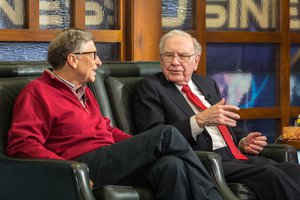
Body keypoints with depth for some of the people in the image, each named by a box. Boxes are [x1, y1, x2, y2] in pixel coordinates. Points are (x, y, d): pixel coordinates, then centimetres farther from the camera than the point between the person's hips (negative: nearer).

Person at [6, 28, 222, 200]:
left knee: (170, 165, -24)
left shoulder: (83, 91, 27)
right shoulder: (37, 92, -1)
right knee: (167, 135, -17)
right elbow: (21, 143, -12)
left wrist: (139, 146, 12)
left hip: (111, 163, 8)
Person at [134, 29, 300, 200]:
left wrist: (243, 142, 7)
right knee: (269, 174, -29)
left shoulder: (208, 84, 24)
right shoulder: (150, 87, 4)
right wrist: (200, 120, -19)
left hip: (237, 155, 7)